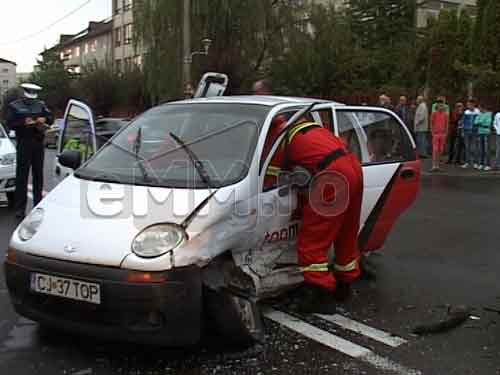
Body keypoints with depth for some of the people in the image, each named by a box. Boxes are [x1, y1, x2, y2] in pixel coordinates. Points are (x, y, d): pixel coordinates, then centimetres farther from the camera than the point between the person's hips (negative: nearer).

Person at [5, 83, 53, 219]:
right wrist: (24, 123, -20)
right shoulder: (14, 106, 3)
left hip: (39, 143, 4)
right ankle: (20, 208, -4)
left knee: (38, 174, 11)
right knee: (22, 175, -6)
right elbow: (10, 123, -4)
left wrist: (44, 119, -12)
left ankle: (38, 204, 21)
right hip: (24, 143, -4)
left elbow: (51, 118, 10)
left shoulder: (41, 105, 12)